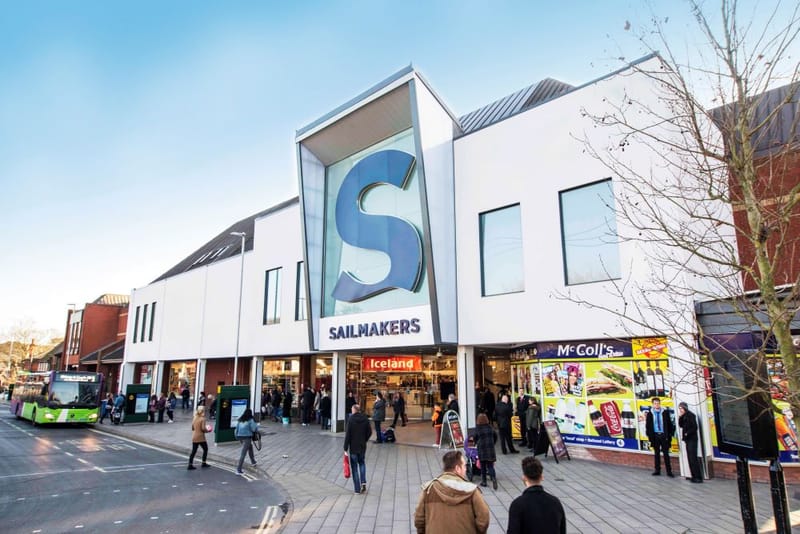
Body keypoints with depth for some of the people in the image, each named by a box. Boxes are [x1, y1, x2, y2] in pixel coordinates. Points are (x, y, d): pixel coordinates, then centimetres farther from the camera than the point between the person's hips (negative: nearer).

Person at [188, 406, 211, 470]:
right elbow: (203, 428, -20)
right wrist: (207, 430, -2)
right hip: (201, 437, -6)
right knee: (205, 449, 13)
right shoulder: (203, 419, -15)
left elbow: (192, 428, 11)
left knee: (194, 451, 10)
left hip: (194, 437, 6)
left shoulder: (194, 418, 5)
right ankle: (203, 463, 17)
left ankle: (190, 465, 7)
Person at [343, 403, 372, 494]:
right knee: (362, 463, 23)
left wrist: (345, 448, -9)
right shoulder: (365, 419, -1)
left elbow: (347, 435, -14)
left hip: (353, 447, -4)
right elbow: (369, 432, 3)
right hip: (363, 447, 4)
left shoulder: (351, 420, -13)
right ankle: (363, 482, 6)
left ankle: (357, 489, 10)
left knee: (354, 467, 8)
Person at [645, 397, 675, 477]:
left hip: (664, 435, -1)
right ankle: (657, 470, 17)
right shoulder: (650, 414, 1)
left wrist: (670, 434, -5)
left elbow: (669, 424, 2)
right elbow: (647, 425, 4)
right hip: (655, 435, 1)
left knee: (666, 454, 2)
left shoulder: (665, 412, 0)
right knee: (657, 453, 10)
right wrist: (649, 435, -3)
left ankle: (669, 471, 7)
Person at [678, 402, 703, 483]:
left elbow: (694, 427, -15)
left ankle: (698, 477, -7)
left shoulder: (690, 415, -11)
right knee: (690, 458, 8)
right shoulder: (683, 417, 12)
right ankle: (694, 476, 13)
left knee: (693, 458, -10)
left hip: (692, 439, -8)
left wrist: (687, 433, -14)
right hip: (687, 439, 8)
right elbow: (681, 425, 9)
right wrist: (680, 417, -1)